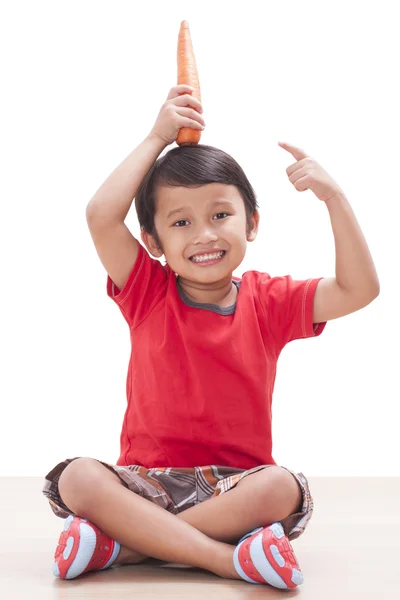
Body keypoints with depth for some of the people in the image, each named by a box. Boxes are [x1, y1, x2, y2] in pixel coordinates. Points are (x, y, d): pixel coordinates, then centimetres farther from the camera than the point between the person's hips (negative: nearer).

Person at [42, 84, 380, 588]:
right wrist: (158, 137, -7)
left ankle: (122, 543, -25)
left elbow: (359, 290, -5)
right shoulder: (148, 294, 2)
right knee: (75, 479, -29)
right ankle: (227, 557, -31)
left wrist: (334, 198, -11)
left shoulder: (269, 302, 4)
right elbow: (100, 216, -13)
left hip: (232, 484, 1)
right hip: (148, 481, 0)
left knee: (282, 488, -33)